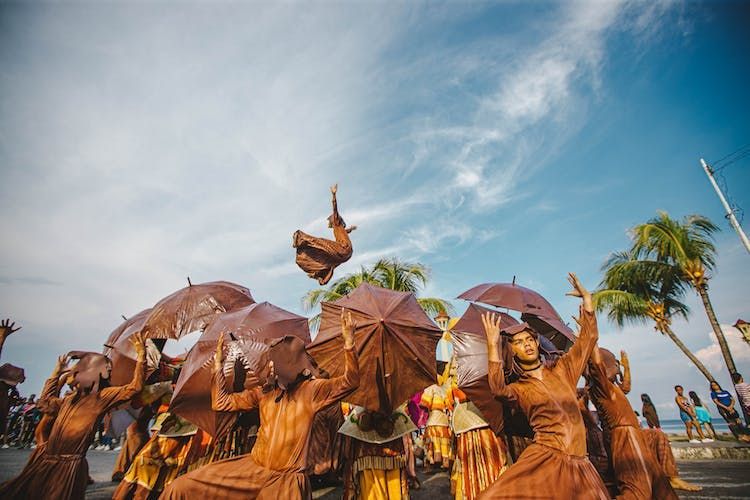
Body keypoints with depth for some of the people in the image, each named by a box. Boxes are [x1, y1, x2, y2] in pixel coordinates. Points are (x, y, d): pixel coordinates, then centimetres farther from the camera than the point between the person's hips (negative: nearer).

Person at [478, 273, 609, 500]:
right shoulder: (519, 389, 3)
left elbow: (588, 336, 11)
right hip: (544, 460, -3)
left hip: (578, 464, 3)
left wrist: (587, 298, 5)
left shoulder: (562, 369, 11)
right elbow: (498, 389, -22)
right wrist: (493, 345, -28)